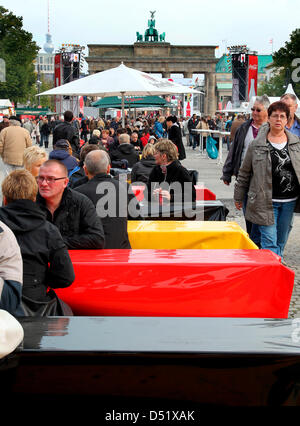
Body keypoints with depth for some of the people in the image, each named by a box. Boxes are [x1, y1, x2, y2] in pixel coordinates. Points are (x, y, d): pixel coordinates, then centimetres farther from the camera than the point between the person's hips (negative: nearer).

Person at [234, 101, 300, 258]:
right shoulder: (256, 145, -1)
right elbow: (244, 173, 6)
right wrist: (238, 197, 9)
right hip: (266, 201, -3)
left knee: (281, 241, 12)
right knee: (269, 241, -8)